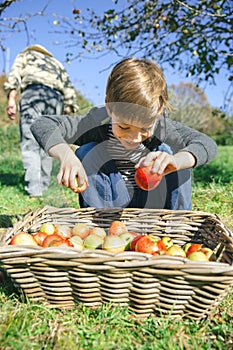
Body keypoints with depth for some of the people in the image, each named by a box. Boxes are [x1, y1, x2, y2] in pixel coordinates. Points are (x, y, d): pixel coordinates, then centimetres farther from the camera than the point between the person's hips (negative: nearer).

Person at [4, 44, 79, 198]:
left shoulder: (25, 54, 28)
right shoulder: (57, 64, 37)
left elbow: (15, 74, 7)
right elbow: (69, 89, 25)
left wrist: (11, 97, -5)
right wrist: (68, 111, 22)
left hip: (33, 92, -4)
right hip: (56, 97, 4)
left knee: (30, 143, -7)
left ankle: (34, 189, -17)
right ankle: (44, 186, 8)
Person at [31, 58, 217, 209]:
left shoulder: (161, 125, -21)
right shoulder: (97, 123, -23)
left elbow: (207, 144, -31)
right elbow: (42, 125, -24)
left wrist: (176, 161, -54)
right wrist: (66, 155, -46)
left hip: (152, 200, 1)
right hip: (107, 203, 0)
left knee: (168, 151, -22)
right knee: (85, 152, -22)